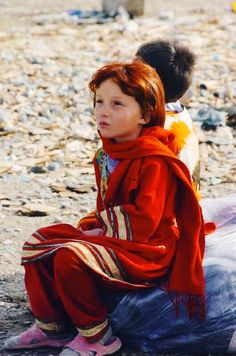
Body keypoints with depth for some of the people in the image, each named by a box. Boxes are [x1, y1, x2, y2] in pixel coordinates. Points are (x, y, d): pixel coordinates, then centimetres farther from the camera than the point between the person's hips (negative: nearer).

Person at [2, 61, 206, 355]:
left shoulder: (155, 161, -20)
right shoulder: (108, 154, 9)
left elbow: (142, 223, -24)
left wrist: (102, 231, -14)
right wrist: (94, 225, 4)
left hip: (146, 253, -10)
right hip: (111, 237, 10)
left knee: (71, 257, -30)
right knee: (39, 242, 7)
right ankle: (51, 326, 12)